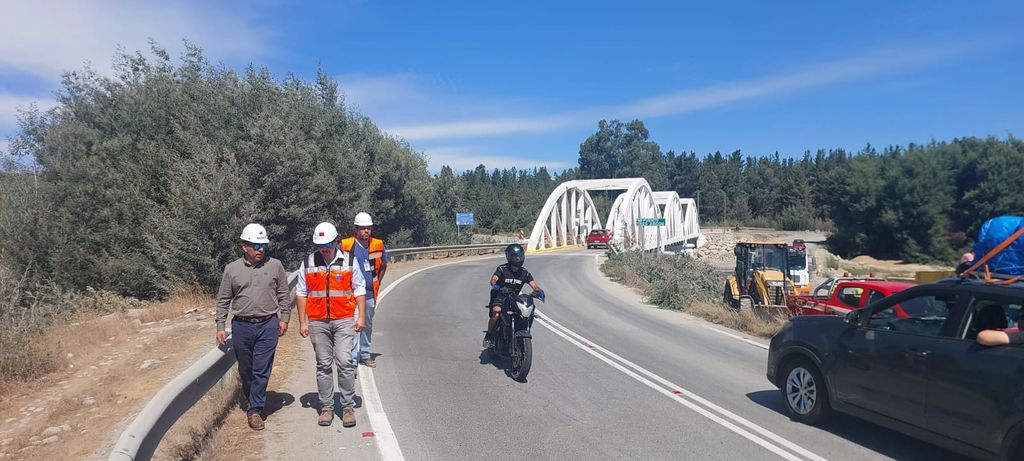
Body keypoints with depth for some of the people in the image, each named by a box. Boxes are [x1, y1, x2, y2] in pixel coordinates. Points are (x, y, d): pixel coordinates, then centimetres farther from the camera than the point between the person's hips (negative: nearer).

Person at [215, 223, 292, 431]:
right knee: (245, 370, 13)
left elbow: (284, 295, 8)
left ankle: (255, 410, 7)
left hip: (268, 325, -1)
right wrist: (220, 326, 4)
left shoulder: (275, 266, 2)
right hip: (241, 326, 2)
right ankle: (252, 400, 34)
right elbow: (223, 300, 8)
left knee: (262, 370, -3)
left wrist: (284, 318, 3)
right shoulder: (232, 269, 3)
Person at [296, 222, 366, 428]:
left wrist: (361, 317, 1)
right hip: (317, 322, 2)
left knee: (344, 362, -8)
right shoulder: (307, 263, 5)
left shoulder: (349, 261, 3)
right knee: (323, 366, 8)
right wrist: (302, 322, 6)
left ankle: (348, 407, 3)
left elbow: (359, 290, 7)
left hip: (344, 320, -1)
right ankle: (326, 407, 17)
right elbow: (301, 293, 10)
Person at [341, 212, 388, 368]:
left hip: (370, 293, 5)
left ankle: (365, 355, 30)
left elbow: (383, 264, 20)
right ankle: (352, 360, -7)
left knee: (368, 325, 16)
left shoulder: (378, 245, 3)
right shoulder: (346, 245, -8)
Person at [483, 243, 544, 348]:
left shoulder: (525, 273, 4)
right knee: (496, 314, -32)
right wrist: (494, 285, -49)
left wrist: (539, 291, -27)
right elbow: (493, 279, -24)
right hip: (499, 298, -4)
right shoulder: (502, 269, -8)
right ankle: (488, 336, -9)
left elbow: (534, 286, -4)